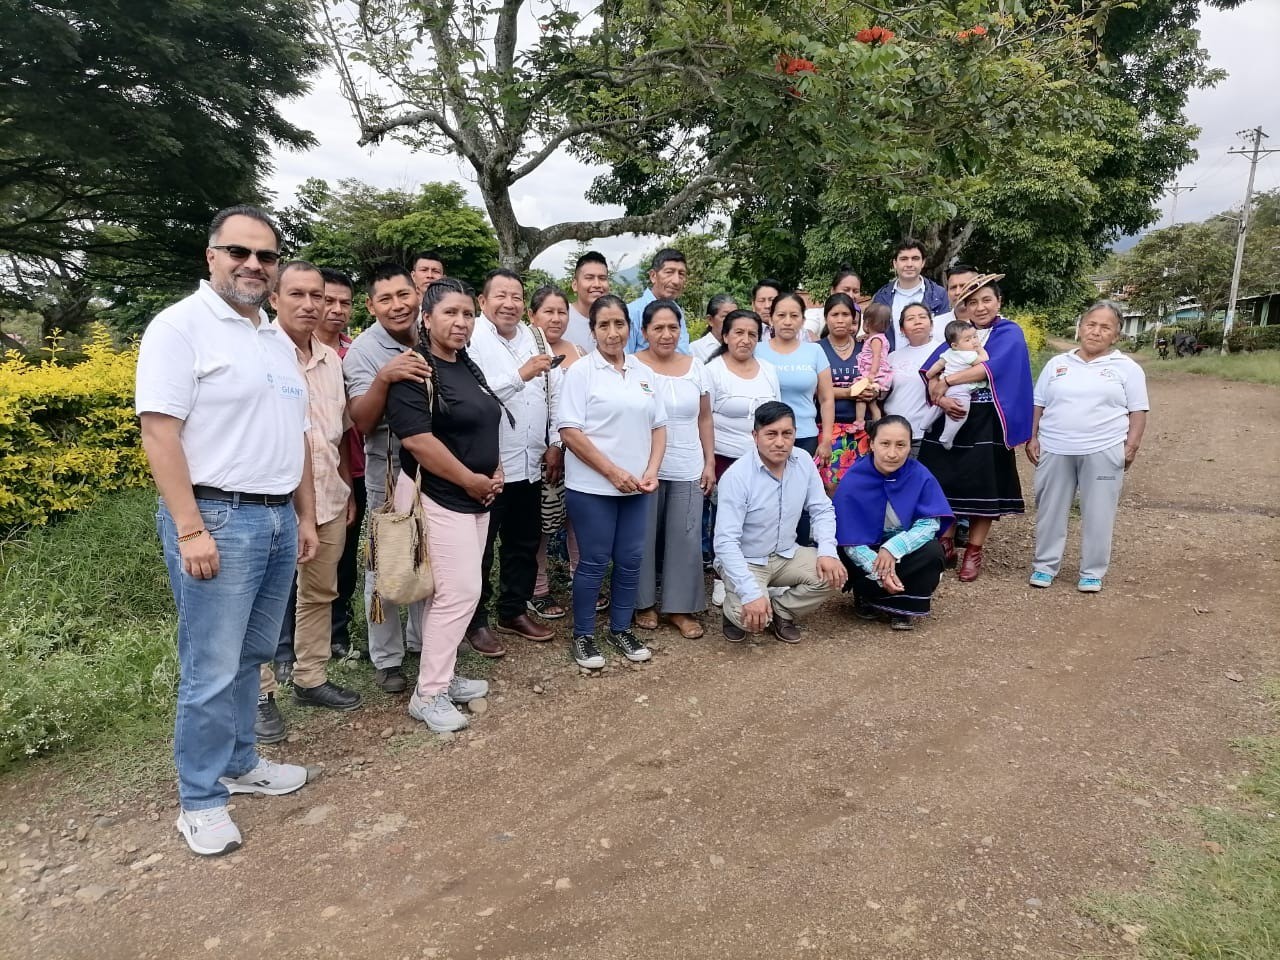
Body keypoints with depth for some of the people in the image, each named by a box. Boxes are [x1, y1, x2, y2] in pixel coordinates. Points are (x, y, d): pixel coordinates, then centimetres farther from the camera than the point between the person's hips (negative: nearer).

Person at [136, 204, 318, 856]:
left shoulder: (278, 338, 16)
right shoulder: (180, 325, -7)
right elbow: (159, 433, -15)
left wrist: (305, 516, 16)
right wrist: (189, 530, -20)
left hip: (277, 519, 7)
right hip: (217, 519, -7)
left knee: (251, 657, 17)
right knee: (211, 671, 0)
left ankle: (239, 764, 33)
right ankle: (200, 801, 17)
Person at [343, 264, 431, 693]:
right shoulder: (362, 351, -12)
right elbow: (361, 422, -20)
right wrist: (382, 377, -35)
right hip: (389, 472, -4)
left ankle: (421, 638, 36)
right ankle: (386, 657, 21)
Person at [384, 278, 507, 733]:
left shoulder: (469, 368, 13)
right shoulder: (415, 371, -14)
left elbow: (486, 426, 23)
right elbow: (416, 438, -23)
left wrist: (495, 472, 5)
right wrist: (472, 481, -17)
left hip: (475, 498, 9)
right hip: (438, 498, -9)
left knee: (455, 591, 14)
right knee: (460, 591, -10)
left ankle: (442, 676, 27)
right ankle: (428, 694, 4)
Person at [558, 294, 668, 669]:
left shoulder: (644, 373, 10)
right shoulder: (581, 371, -6)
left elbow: (658, 426, 11)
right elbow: (570, 431, -13)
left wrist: (651, 470, -4)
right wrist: (613, 472, -15)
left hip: (636, 486, 5)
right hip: (592, 486, -5)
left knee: (630, 560, 10)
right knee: (594, 562, 3)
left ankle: (621, 629, 27)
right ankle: (582, 635, 18)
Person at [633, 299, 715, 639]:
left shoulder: (695, 367, 7)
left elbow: (704, 419, 12)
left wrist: (709, 462, 8)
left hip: (688, 470, 4)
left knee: (686, 538, 5)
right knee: (644, 537, 6)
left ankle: (680, 607, 17)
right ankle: (644, 603, 23)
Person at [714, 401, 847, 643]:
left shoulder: (804, 461, -7)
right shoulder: (736, 476, -24)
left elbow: (822, 510, 2)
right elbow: (726, 542, -27)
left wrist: (828, 551, -18)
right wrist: (751, 593, -35)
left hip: (786, 555, 6)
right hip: (744, 561, -5)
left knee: (832, 574, -16)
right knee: (754, 616, -27)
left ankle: (781, 612, 8)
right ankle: (736, 612, 11)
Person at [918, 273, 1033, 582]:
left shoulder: (1010, 333, 1)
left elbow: (993, 367, -19)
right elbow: (930, 371, -1)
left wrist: (947, 381, -16)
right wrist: (940, 397, -20)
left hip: (986, 423, -3)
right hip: (950, 417, 4)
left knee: (983, 486, 1)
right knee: (944, 482, 3)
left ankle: (974, 552, 12)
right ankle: (945, 544, 15)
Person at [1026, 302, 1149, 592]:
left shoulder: (1127, 368, 4)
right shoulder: (1057, 363, 10)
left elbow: (1138, 411, 3)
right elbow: (1038, 405, 12)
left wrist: (1131, 446, -7)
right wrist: (1032, 438, 4)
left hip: (1103, 452, -2)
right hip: (1054, 450, 2)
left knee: (1097, 513, 4)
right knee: (1050, 510, 7)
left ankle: (1092, 571, 16)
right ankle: (1045, 565, 20)